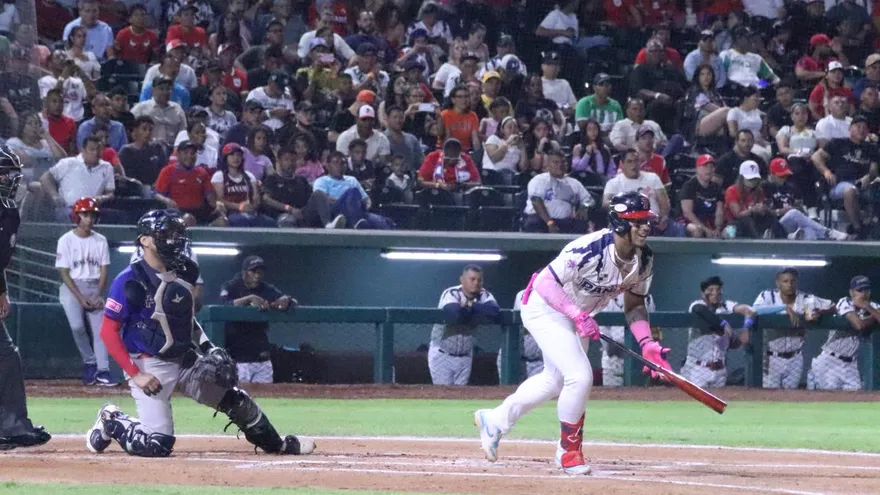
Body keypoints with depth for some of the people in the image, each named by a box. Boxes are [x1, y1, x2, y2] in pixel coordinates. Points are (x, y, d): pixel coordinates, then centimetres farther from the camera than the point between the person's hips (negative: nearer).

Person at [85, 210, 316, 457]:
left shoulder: (183, 272, 4)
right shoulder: (130, 281, -16)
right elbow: (108, 332, -15)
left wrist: (206, 345, 6)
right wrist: (135, 375, -20)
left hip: (186, 360, 6)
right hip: (151, 366, -6)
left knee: (236, 399, 3)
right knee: (157, 445, -14)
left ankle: (276, 445, 24)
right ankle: (110, 421, 12)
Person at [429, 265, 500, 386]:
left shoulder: (484, 296, -4)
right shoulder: (451, 294, -16)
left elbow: (495, 311, -25)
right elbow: (454, 314, -36)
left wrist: (471, 305, -22)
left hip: (465, 356, 4)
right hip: (442, 354, -4)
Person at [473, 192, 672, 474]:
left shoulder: (644, 259, -10)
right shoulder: (589, 250, -34)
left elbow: (634, 304, 1)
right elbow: (545, 283, -30)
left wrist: (646, 343, -14)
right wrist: (579, 316, -35)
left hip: (577, 315, 9)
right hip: (545, 309, -9)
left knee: (556, 380, 20)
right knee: (580, 376, -19)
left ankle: (495, 420, 40)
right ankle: (569, 450, 0)